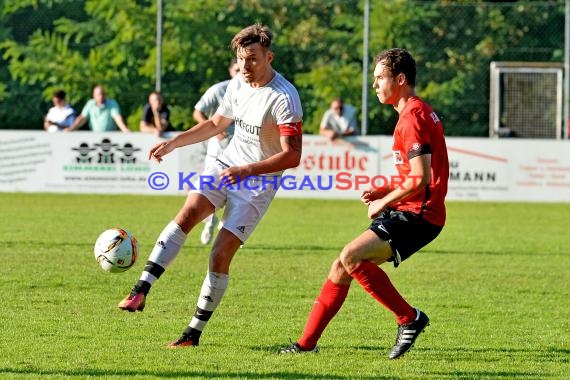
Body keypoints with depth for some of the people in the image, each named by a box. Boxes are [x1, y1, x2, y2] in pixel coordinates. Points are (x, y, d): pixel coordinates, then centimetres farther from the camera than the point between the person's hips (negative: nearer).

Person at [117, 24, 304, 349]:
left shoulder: (284, 97, -20)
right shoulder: (238, 84, 3)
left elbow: (292, 156, -24)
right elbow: (216, 124, 21)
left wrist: (246, 170, -32)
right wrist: (173, 143, 14)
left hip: (258, 183, -6)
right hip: (227, 164, 6)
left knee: (221, 255, -11)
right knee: (187, 214, -20)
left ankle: (194, 332, 1)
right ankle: (141, 291, -25)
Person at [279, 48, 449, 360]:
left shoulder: (412, 118, -15)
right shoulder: (417, 113, 19)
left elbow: (420, 180, -23)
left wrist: (384, 202, -10)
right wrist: (385, 192, 13)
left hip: (418, 215, -10)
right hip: (408, 212, 10)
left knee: (352, 257, -25)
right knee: (342, 268, 8)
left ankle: (410, 319, -13)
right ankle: (307, 343, 15)